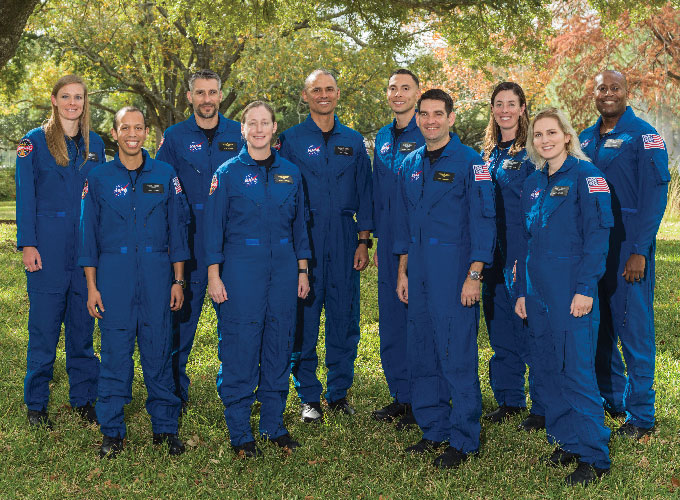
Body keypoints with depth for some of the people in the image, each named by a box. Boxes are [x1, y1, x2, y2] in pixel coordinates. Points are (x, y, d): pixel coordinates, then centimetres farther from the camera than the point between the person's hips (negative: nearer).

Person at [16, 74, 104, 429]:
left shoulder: (94, 143, 12)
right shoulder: (34, 141, 1)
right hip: (48, 246, -3)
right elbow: (25, 197, -2)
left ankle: (83, 398, 19)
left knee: (82, 324, 8)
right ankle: (36, 404, 11)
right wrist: (27, 244, -10)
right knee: (44, 325, 0)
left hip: (86, 246, 3)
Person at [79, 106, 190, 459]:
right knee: (115, 353, 1)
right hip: (113, 275, 0)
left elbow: (177, 229, 8)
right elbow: (89, 235, 6)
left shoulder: (165, 176, 7)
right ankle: (112, 432, 12)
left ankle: (165, 427, 15)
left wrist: (178, 280, 4)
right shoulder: (99, 179, 5)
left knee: (158, 350, 3)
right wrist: (92, 286, 1)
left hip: (156, 272, 1)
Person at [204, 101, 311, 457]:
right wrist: (214, 275, -7)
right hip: (240, 268, -3)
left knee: (279, 345, 8)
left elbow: (299, 225, 14)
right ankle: (239, 431, 9)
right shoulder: (228, 173, 0)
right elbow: (214, 226, -1)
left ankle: (273, 424, 21)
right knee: (239, 348, -2)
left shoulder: (290, 173, 10)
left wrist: (302, 271, 10)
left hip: (283, 266, 4)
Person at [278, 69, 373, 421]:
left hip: (344, 238, 2)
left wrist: (363, 241, 3)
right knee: (304, 316, -1)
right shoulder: (291, 140, 5)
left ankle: (339, 392, 16)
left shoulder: (354, 141, 12)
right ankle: (308, 396, 10)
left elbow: (364, 193, 12)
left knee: (344, 315, 4)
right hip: (304, 237, -2)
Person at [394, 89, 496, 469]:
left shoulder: (470, 162, -5)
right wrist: (403, 271, 14)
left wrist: (474, 276, -14)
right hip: (419, 271, 6)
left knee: (458, 355, -4)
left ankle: (463, 440, 6)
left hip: (455, 270, -6)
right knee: (422, 353, 11)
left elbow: (483, 221, -9)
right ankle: (434, 430, 23)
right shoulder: (410, 165, 13)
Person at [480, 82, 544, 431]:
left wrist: (527, 256, -17)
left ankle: (543, 408, 7)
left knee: (531, 330, -3)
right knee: (499, 328, 13)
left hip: (523, 254, -7)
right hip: (493, 254, 7)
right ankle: (509, 399, 25)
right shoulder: (489, 153, 14)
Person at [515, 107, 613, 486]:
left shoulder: (586, 175, -5)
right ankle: (567, 443, 21)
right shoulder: (533, 185, 15)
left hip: (572, 293, -7)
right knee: (548, 370, 9)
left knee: (577, 372, -7)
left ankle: (594, 457, 1)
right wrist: (522, 291, 14)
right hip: (538, 291, 7)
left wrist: (585, 288, -16)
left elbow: (598, 234, -10)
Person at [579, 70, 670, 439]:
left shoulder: (644, 136, -5)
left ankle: (640, 415, 5)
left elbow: (655, 196, -11)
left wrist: (639, 251, -17)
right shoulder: (586, 140, 13)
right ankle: (610, 399, 25)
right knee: (598, 325, 11)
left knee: (634, 327, -3)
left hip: (629, 246, -6)